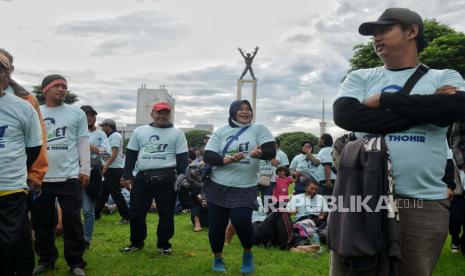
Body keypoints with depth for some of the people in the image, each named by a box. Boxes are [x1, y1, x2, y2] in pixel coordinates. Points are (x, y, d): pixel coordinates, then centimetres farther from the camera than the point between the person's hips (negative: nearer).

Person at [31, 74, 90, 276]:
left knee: (72, 222, 1)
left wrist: (85, 170, -1)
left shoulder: (77, 113, 6)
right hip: (41, 177, 2)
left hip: (70, 177, -2)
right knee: (42, 222, 10)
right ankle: (46, 259, 25)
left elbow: (83, 143, 5)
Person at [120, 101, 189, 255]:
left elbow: (182, 158, 2)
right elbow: (131, 155, 13)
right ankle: (136, 242, 24)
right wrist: (127, 176, 6)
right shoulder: (140, 131, 12)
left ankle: (164, 245, 20)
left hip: (166, 179, -2)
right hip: (142, 178, 2)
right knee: (136, 212, 6)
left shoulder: (177, 133, 5)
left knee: (166, 214, 4)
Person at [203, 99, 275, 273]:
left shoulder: (259, 129, 2)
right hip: (218, 187, 2)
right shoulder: (221, 131, 4)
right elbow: (207, 156, -3)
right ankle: (218, 259, 31)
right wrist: (228, 159, -21)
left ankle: (247, 254, 16)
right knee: (216, 224, 7)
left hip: (245, 189, -2)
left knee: (241, 221, -15)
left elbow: (271, 152, -10)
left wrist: (259, 153, -33)